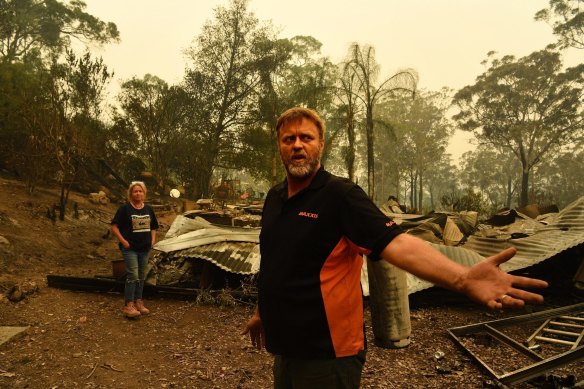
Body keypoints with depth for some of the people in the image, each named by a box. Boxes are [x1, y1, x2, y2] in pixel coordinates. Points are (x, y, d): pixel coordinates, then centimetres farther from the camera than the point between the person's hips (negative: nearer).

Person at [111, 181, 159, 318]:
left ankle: (138, 302, 24)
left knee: (141, 277, 12)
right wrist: (123, 241, -13)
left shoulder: (148, 209, 9)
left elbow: (153, 227, 19)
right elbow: (114, 227, -7)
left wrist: (153, 240, 6)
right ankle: (128, 305, -1)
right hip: (130, 249, -6)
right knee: (133, 276, -10)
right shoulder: (125, 209, -7)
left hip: (145, 249, 6)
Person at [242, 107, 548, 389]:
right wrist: (262, 311, 23)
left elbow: (397, 244, -30)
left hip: (326, 356, -7)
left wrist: (462, 278, -44)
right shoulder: (274, 197, 5)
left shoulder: (341, 195, -17)